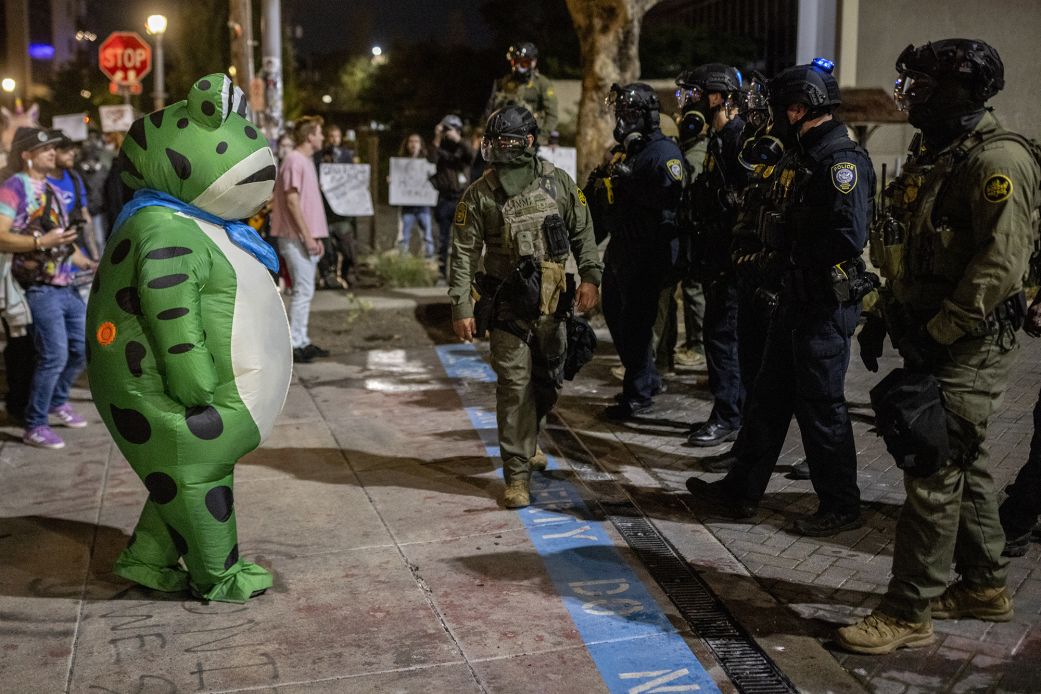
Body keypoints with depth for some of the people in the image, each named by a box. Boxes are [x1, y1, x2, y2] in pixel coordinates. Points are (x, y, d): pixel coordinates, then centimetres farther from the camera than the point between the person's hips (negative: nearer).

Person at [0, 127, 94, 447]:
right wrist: (41, 242, -26)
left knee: (83, 348, 14)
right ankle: (34, 427, 2)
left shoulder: (51, 189, 17)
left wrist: (88, 264, 14)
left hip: (66, 286, 9)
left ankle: (57, 402, 35)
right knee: (54, 356, -12)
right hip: (40, 288, -9)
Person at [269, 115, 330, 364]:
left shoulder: (307, 161, 18)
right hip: (296, 237, -10)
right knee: (303, 290, -9)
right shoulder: (294, 161, -12)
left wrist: (315, 237, 18)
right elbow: (292, 201, -18)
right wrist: (307, 236, -19)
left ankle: (302, 341, 18)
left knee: (304, 290, 12)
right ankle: (294, 343, -4)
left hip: (305, 237, 10)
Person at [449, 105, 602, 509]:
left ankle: (528, 443, 42)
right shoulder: (479, 195, -5)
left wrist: (590, 276, 0)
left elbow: (583, 232, 9)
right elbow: (464, 254, -5)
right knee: (515, 387, -7)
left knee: (549, 382, 16)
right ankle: (517, 476, 0)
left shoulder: (558, 183, 2)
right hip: (510, 308, -3)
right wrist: (461, 308, -9)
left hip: (554, 305, 3)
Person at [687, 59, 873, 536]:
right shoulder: (803, 157, 13)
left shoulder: (842, 160, -18)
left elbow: (849, 237, -27)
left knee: (822, 406, 0)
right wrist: (772, 254, 2)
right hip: (796, 300, 10)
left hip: (826, 305, -10)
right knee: (769, 397, 15)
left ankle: (841, 506, 15)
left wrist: (794, 261, -17)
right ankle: (742, 488, 26)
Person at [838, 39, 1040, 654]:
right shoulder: (934, 156, 15)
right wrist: (884, 318, 14)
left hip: (971, 347, -10)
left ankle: (909, 614, 2)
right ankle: (985, 587, 31)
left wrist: (937, 334, -24)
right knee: (965, 464, 17)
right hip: (935, 340, 10)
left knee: (934, 472, -7)